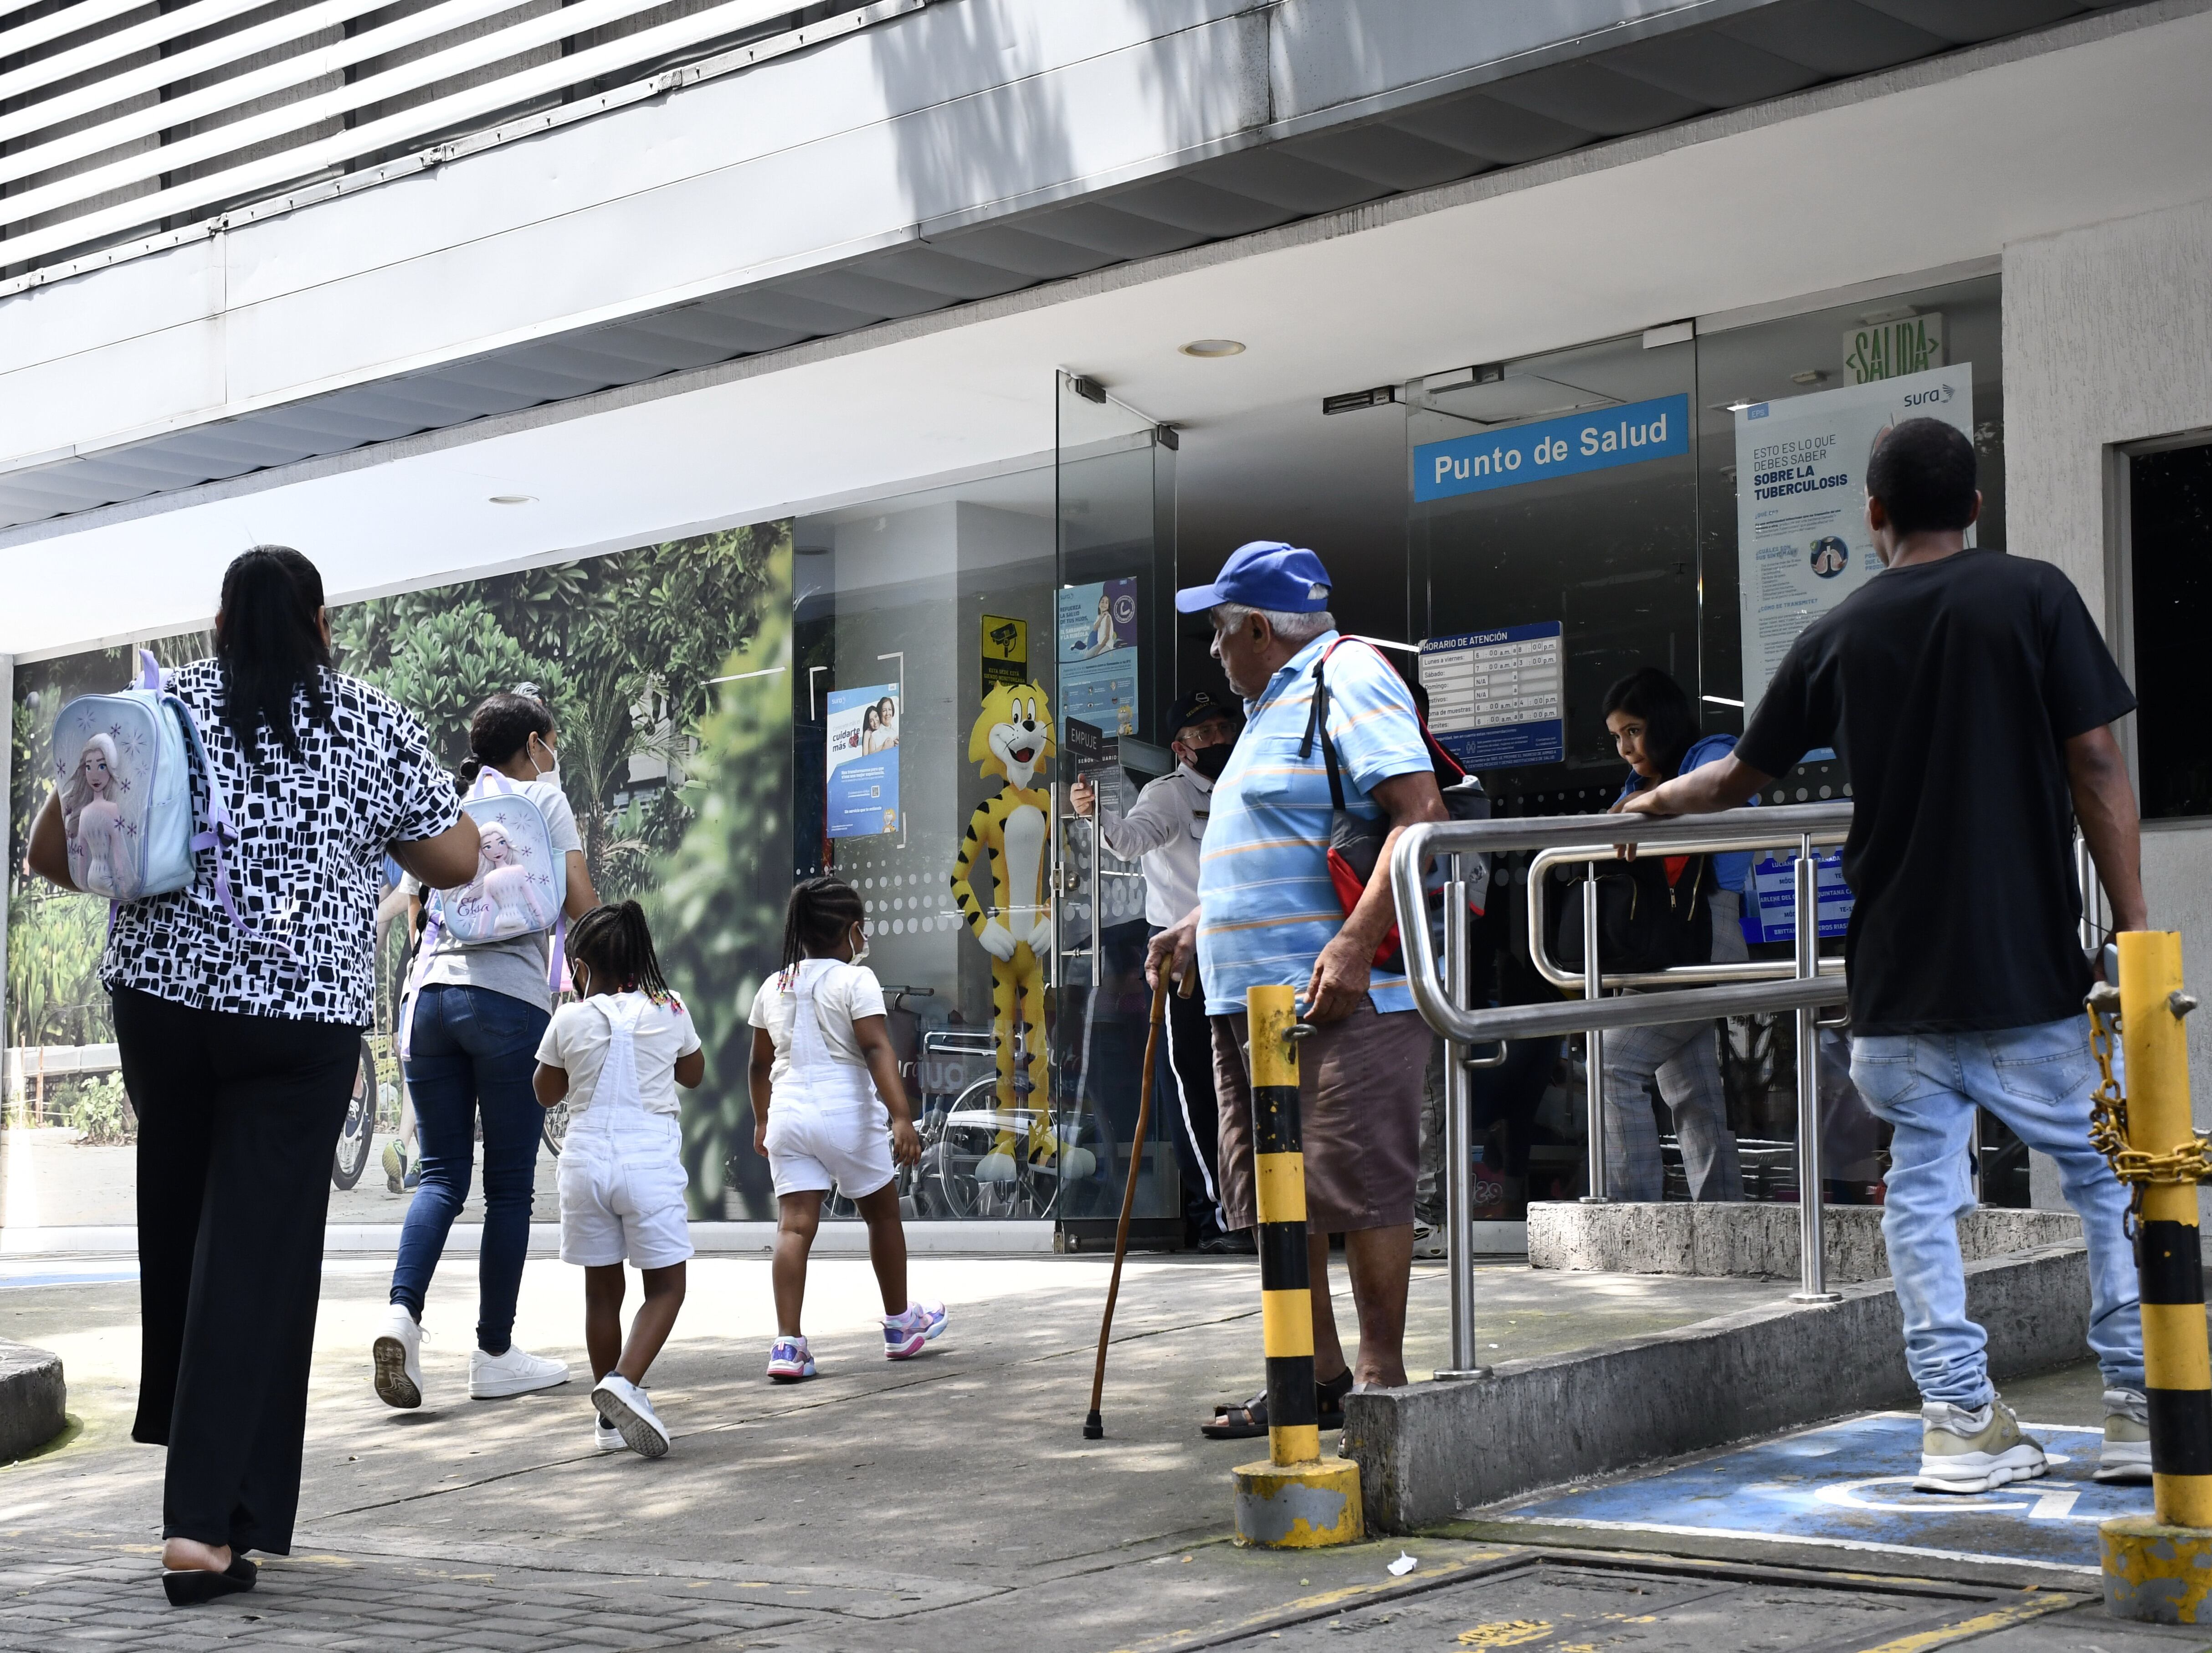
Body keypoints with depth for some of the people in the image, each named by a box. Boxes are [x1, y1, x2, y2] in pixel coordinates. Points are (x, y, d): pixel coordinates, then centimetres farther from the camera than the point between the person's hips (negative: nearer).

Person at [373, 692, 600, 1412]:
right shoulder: (543, 798, 5)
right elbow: (580, 905, -1)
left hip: (432, 993, 5)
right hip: (510, 1000, -5)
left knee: (441, 1174, 7)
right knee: (510, 1185, 3)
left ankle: (402, 1313, -15)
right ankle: (496, 1355, 6)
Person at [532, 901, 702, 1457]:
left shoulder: (569, 1021, -3)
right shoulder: (669, 1012, -1)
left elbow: (545, 1093, 13)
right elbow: (694, 1074, 16)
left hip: (586, 1159, 2)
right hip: (650, 1160, -2)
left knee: (602, 1288, 12)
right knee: (666, 1286, 5)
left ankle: (610, 1417, 18)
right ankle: (624, 1380, -19)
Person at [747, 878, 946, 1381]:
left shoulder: (773, 988, 12)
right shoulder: (855, 980, -6)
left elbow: (760, 1064, 19)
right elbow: (877, 1048, -18)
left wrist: (761, 1121, 32)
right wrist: (901, 1117, -24)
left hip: (788, 1113, 4)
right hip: (847, 1113, -4)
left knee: (795, 1226, -2)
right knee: (883, 1216, 16)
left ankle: (788, 1342, -15)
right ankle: (900, 1324, 30)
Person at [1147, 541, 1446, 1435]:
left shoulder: (1348, 679, -7)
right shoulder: (1275, 704, 24)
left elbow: (1423, 812, -20)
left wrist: (1354, 943, -27)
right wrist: (1195, 928, 23)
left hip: (1337, 995, -10)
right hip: (1250, 994, 11)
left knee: (1358, 1188, -8)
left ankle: (1383, 1379, -1)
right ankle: (1318, 1375, 19)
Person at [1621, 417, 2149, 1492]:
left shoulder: (1838, 637, 6)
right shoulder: (2033, 598, -3)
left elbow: (1743, 775, 18)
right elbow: (2095, 766, -7)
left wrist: (1663, 801, 38)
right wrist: (2133, 923, -5)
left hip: (1896, 970, 3)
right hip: (2029, 962, -2)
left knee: (1921, 1190, 8)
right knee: (2107, 1174, 9)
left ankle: (1961, 1421, 6)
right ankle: (2142, 1412, 9)